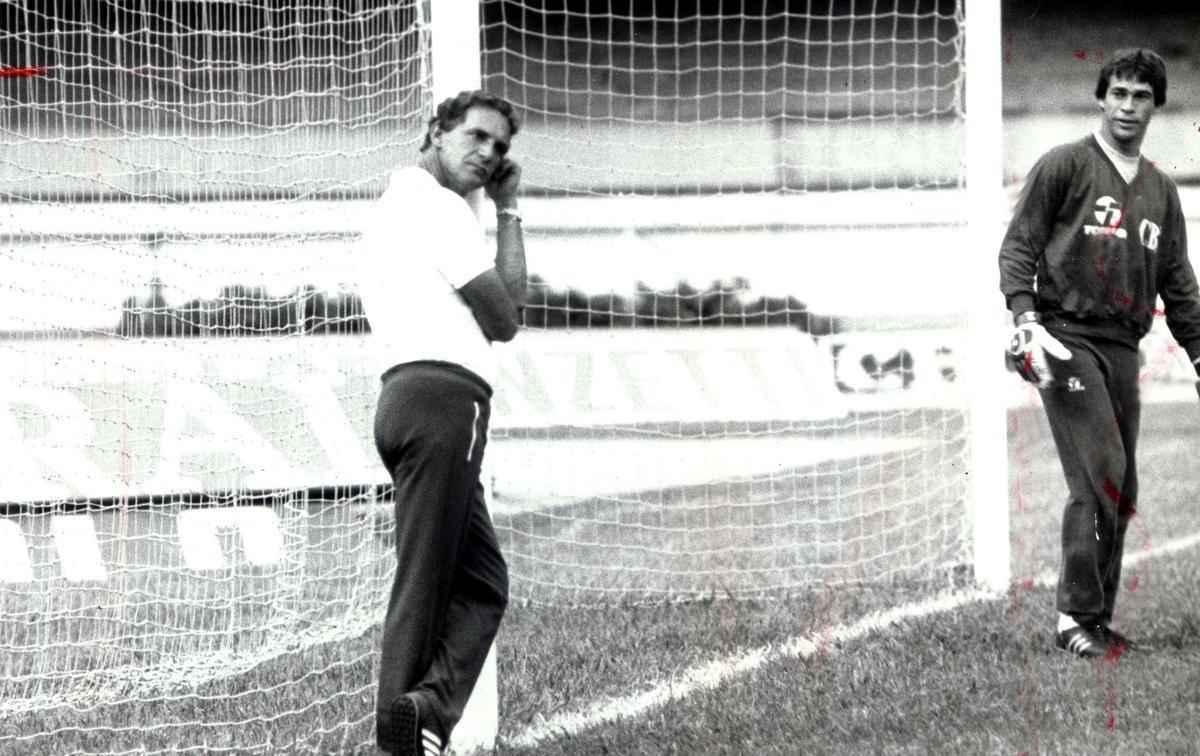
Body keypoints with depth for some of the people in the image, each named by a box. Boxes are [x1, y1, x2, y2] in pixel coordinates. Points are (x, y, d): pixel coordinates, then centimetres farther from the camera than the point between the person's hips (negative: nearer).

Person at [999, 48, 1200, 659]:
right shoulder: (1064, 166, 2)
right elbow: (1018, 246, -2)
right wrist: (1026, 321, -16)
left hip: (1123, 349, 6)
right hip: (1068, 339, -6)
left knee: (1120, 491, 3)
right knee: (1099, 478, -16)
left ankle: (1096, 619, 10)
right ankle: (1077, 618, -11)